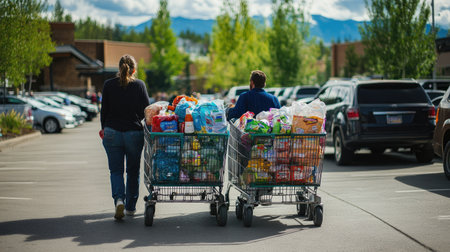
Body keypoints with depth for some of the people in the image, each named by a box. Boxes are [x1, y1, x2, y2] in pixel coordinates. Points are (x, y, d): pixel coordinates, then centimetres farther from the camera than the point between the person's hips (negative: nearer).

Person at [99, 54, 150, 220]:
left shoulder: (109, 85, -1)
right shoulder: (139, 85, -4)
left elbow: (104, 110, 3)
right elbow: (146, 110, -3)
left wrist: (104, 128, 17)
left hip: (112, 133, 0)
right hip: (134, 133, 0)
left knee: (116, 170, 6)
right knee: (133, 171, 13)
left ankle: (119, 199, -18)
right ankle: (130, 207, 20)